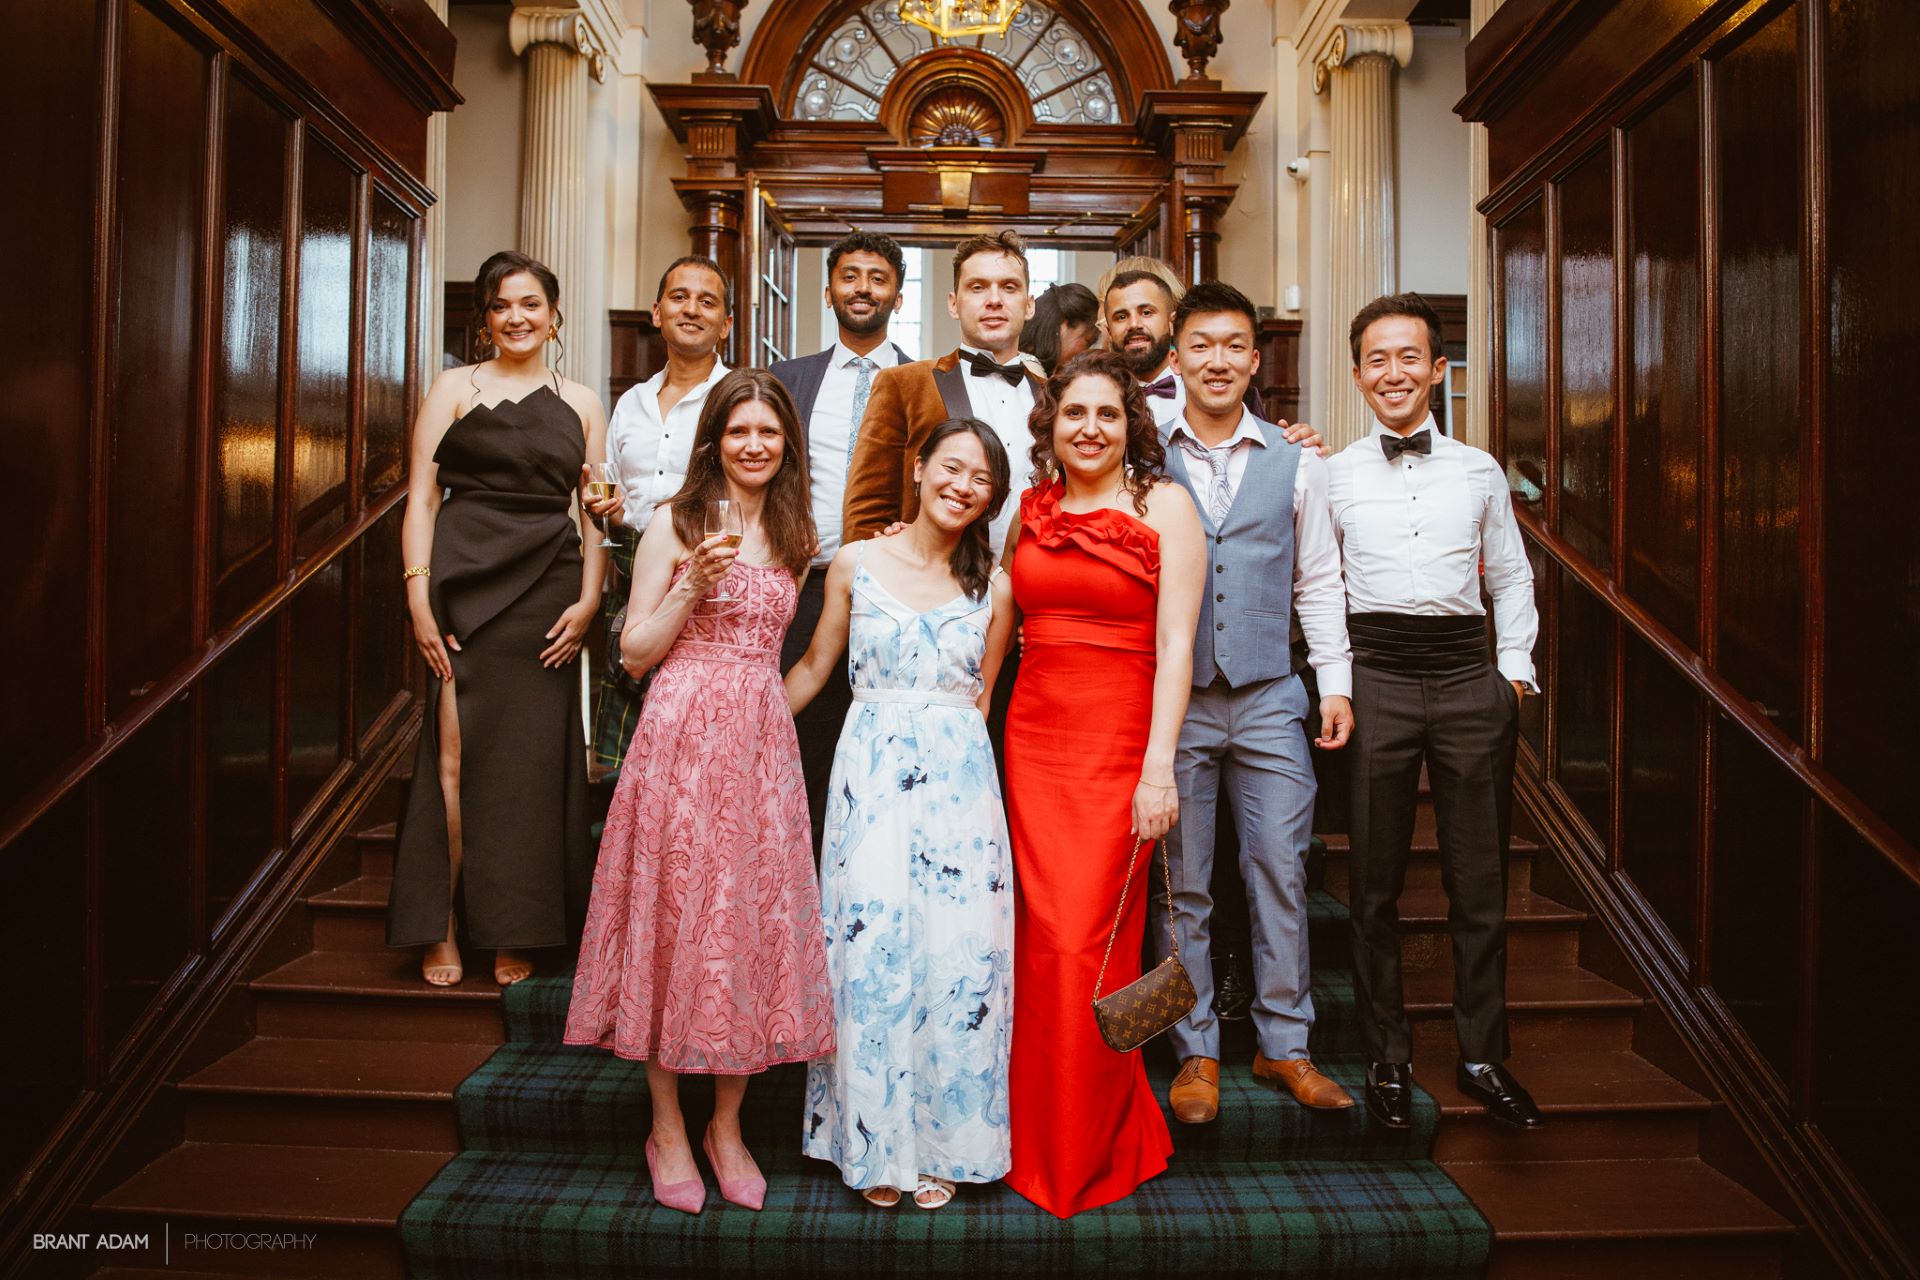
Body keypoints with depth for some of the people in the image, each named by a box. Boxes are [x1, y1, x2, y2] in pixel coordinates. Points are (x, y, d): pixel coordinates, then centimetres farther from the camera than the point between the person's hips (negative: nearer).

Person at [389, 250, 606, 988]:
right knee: (455, 751, -3)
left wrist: (588, 600, -3)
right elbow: (421, 497, 2)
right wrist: (418, 594, -9)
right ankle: (439, 928, 10)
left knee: (532, 760, 3)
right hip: (466, 585, -2)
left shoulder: (582, 404, 14)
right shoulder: (455, 388, 8)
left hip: (548, 595, 2)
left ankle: (514, 933, 16)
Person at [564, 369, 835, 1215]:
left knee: (755, 918, 5)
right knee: (675, 913, 1)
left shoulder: (793, 538, 14)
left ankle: (727, 1126, 21)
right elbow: (634, 653, -1)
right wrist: (694, 588, -12)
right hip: (680, 735, -4)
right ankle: (667, 1129, 17)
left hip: (763, 741, 4)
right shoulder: (675, 524, 1)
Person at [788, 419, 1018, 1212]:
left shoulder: (994, 589, 6)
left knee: (956, 954, 1)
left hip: (958, 781, 1)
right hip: (871, 773, -1)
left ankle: (941, 1144, 19)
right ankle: (876, 1144, 18)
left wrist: (953, 756, 4)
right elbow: (811, 669, 11)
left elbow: (979, 699, 12)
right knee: (872, 949, -1)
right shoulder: (856, 565, 4)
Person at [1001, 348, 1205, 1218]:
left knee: (1086, 942, -3)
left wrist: (1159, 766, -16)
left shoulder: (1165, 505, -1)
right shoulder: (1029, 510, 12)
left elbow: (1175, 644, -9)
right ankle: (1042, 1145, 26)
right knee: (1045, 938, 8)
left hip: (1118, 739, -4)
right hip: (1034, 733, 4)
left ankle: (1096, 1149, 18)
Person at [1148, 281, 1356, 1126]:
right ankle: (1195, 1053, 19)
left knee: (1280, 874, 5)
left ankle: (1284, 1046, 21)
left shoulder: (1296, 465, 9)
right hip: (1174, 699, -1)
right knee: (1182, 883, 6)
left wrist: (1336, 684, 4)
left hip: (1269, 699, 1)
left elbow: (1319, 583, 11)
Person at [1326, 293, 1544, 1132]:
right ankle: (1388, 1058, 19)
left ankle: (1482, 1057, 22)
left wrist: (1515, 669, 8)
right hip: (1375, 680, -1)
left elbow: (1511, 574, 17)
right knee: (1375, 883, 5)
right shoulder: (1332, 475, 7)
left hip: (1469, 679, 2)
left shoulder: (1479, 471, 12)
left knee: (1479, 882, 7)